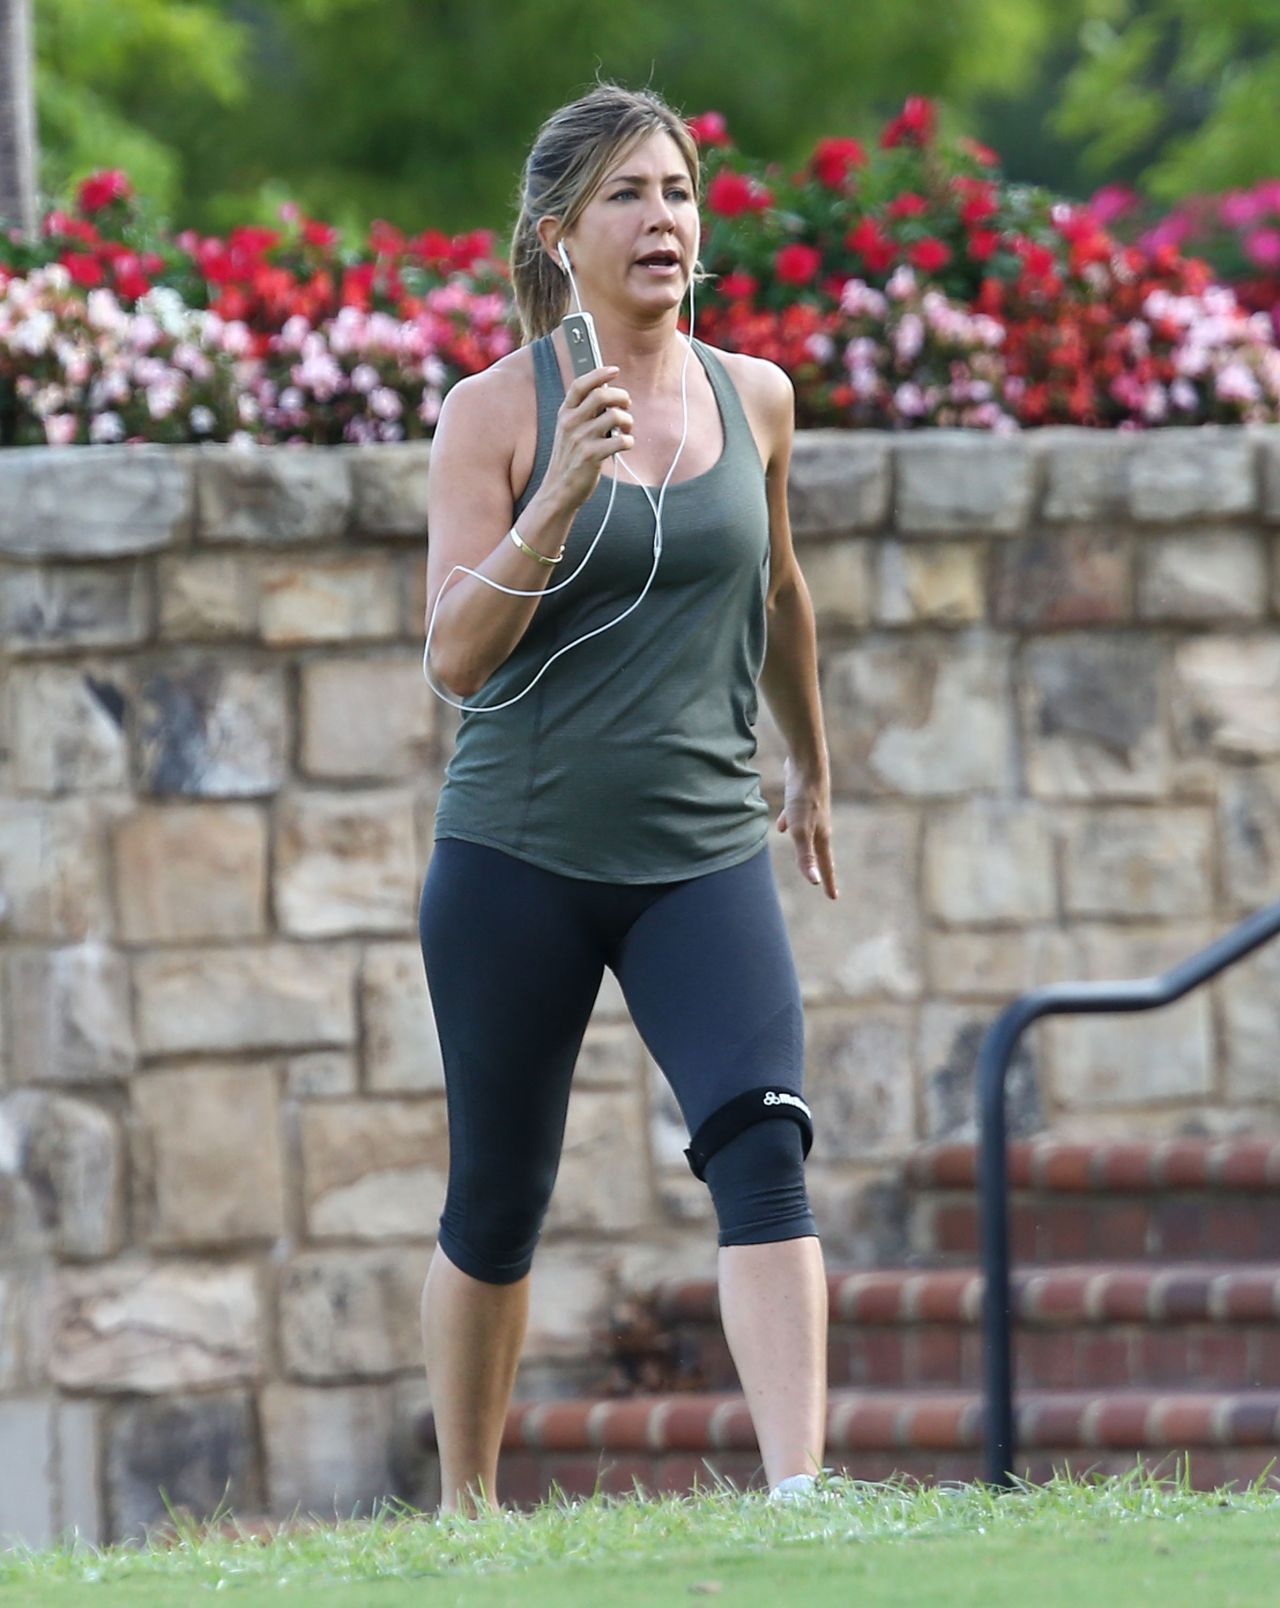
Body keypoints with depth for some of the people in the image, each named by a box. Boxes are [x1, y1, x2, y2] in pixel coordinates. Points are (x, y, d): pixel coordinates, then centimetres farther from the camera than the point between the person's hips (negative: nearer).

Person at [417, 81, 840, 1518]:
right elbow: (454, 656, -11)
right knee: (498, 1201, 8)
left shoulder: (754, 400, 7)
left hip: (703, 854, 2)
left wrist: (812, 768, 37)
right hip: (517, 857, -2)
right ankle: (465, 1507, 26)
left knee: (763, 1145, -19)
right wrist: (560, 497, -23)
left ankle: (796, 1495, -27)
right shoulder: (496, 413, -4)